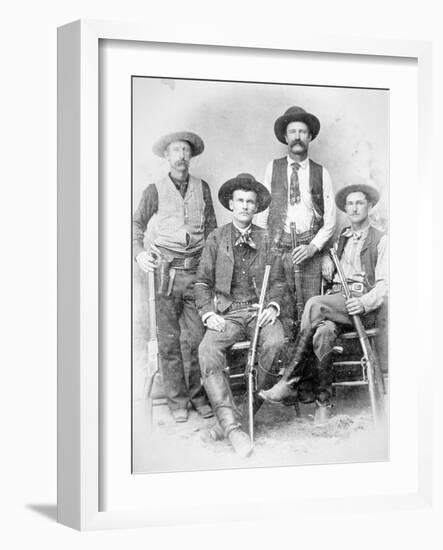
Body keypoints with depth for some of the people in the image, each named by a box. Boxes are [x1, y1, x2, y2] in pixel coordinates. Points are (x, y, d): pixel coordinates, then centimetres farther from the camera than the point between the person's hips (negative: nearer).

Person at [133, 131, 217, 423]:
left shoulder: (202, 187, 12)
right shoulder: (155, 190, 8)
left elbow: (211, 228, 14)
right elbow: (137, 224, 10)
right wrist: (139, 252, -7)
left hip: (197, 269, 1)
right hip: (167, 270, -1)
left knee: (200, 337, -1)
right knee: (169, 340, 1)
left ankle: (198, 395, 12)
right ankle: (177, 399, 10)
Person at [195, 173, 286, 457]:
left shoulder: (267, 239, 13)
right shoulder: (216, 239, 10)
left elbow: (279, 281, 14)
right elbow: (203, 282, 10)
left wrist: (273, 307, -5)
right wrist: (208, 313, -6)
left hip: (260, 311, 0)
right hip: (227, 313, 0)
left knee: (275, 343, -34)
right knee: (207, 351, -30)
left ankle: (255, 408, -13)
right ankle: (232, 426, -35)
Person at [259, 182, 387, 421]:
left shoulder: (381, 240, 6)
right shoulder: (341, 238, 23)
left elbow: (384, 284, -3)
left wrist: (363, 303, -22)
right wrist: (327, 258, 12)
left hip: (363, 306, -4)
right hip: (335, 301, 5)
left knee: (314, 304, -32)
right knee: (324, 331, -32)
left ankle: (290, 381, -29)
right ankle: (324, 400, -27)